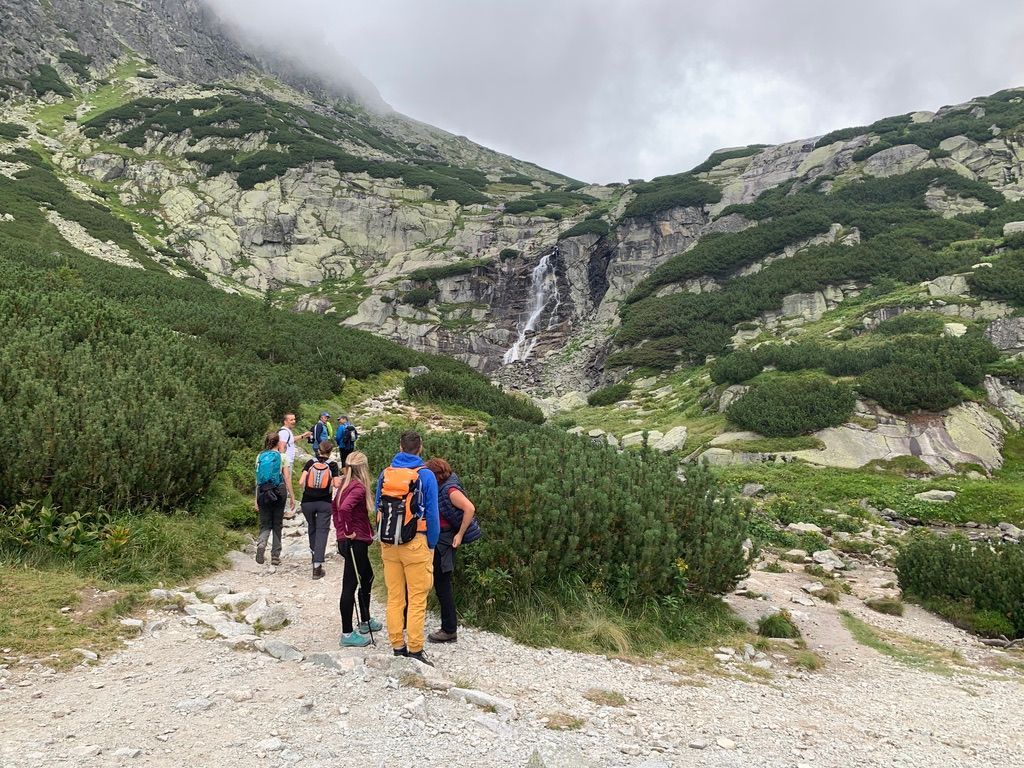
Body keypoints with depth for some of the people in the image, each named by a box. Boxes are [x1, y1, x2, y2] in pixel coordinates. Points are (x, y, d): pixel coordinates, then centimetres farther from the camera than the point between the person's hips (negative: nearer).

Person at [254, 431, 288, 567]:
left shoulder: (260, 456, 4)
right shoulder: (281, 456, -4)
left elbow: (257, 480, 6)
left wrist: (257, 500, 11)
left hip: (263, 494, 2)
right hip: (278, 493, -2)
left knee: (265, 524, 10)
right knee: (277, 525, 10)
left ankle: (261, 544, -19)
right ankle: (275, 556, 11)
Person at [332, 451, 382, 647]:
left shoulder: (345, 484, 9)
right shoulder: (358, 487, -19)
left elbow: (335, 506, 21)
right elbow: (344, 508, -35)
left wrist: (341, 530, 21)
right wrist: (349, 532, -22)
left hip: (345, 541, 10)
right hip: (356, 542, -10)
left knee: (367, 577, 23)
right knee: (350, 585, -3)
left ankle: (365, 622, 36)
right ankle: (347, 634, 5)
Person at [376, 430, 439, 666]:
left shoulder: (385, 474, 4)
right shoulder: (425, 475, -7)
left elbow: (377, 509, 12)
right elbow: (432, 513, -6)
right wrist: (431, 545, 3)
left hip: (388, 545, 4)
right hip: (415, 544, -4)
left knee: (394, 597, 12)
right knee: (417, 600, 3)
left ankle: (397, 646, 19)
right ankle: (415, 650, 5)